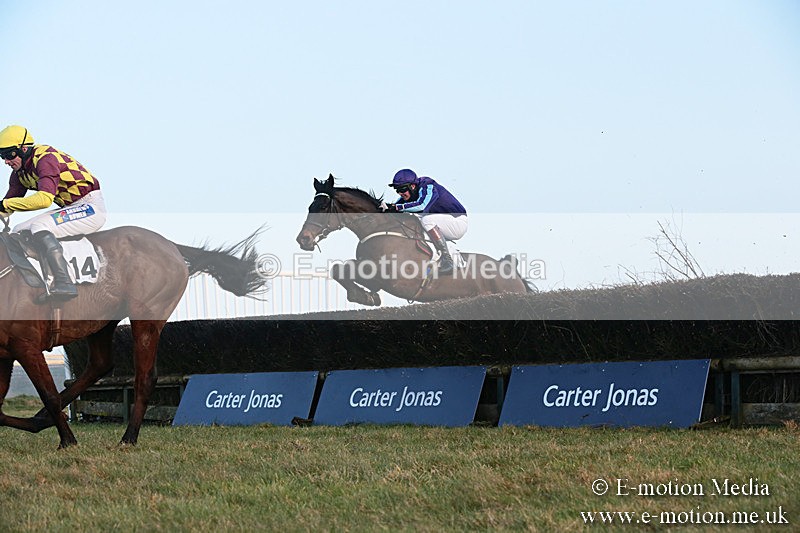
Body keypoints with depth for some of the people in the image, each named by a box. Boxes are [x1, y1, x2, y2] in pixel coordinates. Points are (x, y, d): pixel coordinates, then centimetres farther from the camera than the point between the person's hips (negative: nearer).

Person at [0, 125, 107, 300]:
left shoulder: (46, 159, -22)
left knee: (39, 227, -29)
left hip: (91, 207, -10)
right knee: (19, 232, 6)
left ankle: (64, 283, -39)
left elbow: (45, 199, -35)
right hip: (69, 208, 10)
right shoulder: (20, 172, 7)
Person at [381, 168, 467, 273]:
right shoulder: (410, 194, 3)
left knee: (427, 219, -32)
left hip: (458, 222, -9)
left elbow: (422, 206, -40)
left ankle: (447, 260, -28)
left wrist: (397, 207, -39)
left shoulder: (428, 187, -22)